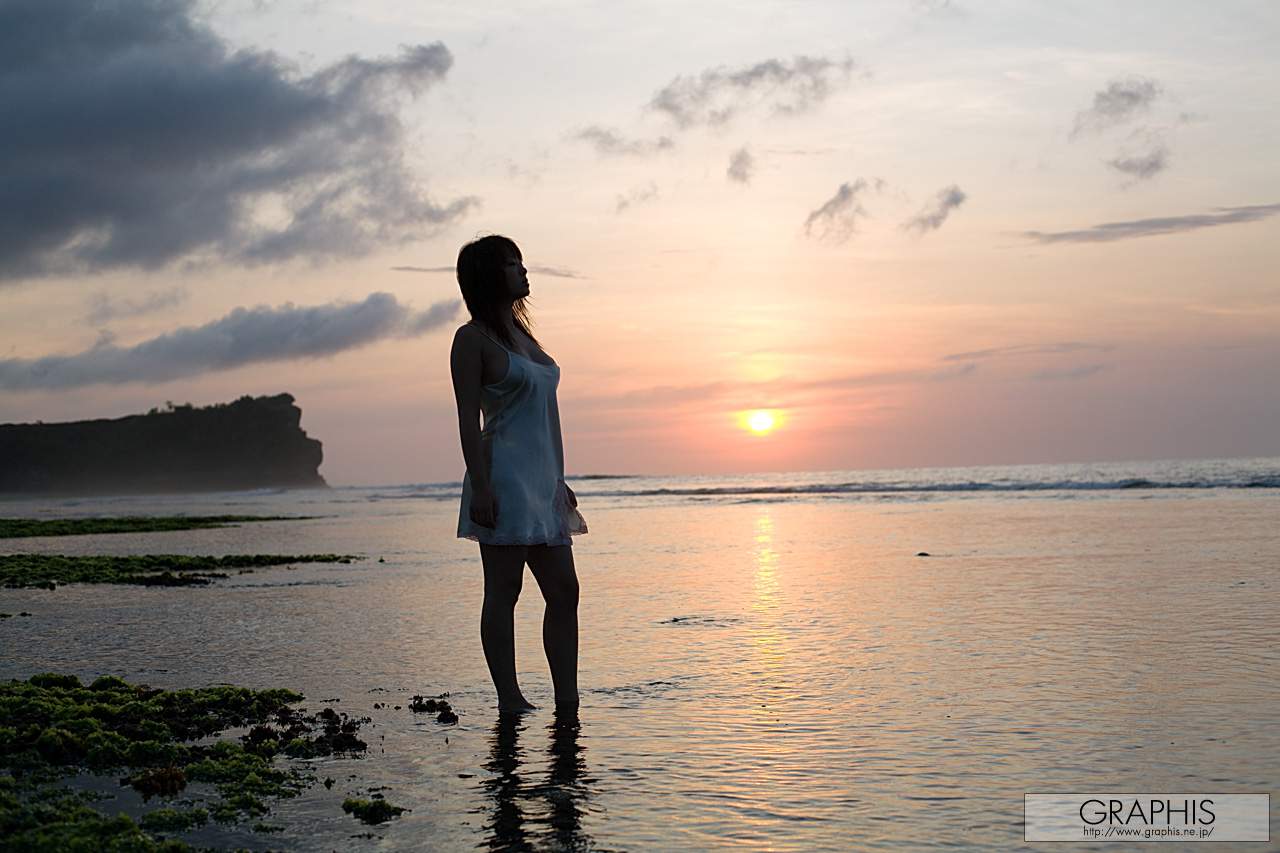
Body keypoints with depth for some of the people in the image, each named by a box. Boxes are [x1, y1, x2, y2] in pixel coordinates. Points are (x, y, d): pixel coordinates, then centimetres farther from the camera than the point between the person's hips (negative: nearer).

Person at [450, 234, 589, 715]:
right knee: (503, 591, -2)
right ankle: (510, 702, 4)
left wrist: (558, 480, 21)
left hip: (541, 480, 9)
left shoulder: (520, 333, 20)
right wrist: (480, 486, -19)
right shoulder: (473, 338, -5)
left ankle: (567, 701, 10)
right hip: (504, 479, -9)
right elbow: (469, 419, -12)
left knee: (564, 591, 6)